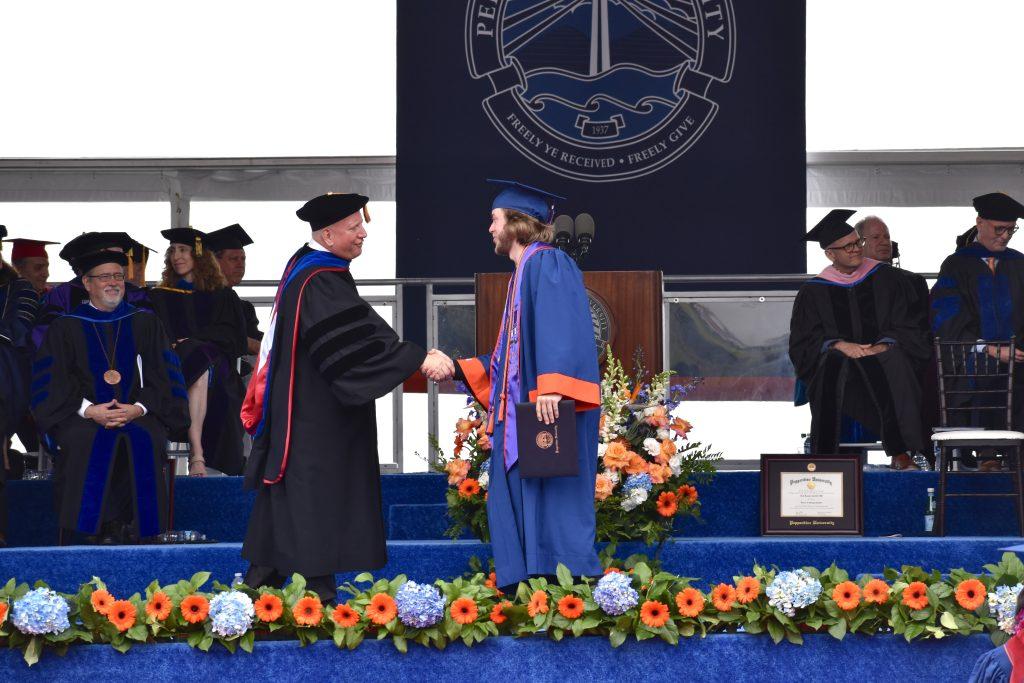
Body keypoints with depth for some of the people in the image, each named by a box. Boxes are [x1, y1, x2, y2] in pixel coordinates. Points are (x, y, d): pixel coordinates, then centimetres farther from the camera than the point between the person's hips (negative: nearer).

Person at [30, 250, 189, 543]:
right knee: (89, 442, -34)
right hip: (82, 416, -1)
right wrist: (88, 410, -14)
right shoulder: (66, 328, 12)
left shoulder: (145, 323, 17)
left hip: (138, 413, 1)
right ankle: (106, 527, -29)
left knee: (142, 441, -33)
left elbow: (164, 376, 9)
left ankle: (132, 525, -25)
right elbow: (51, 382, 3)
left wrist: (140, 408, -10)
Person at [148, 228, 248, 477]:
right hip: (170, 361, 1)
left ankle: (196, 454, -47)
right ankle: (197, 454, -48)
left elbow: (232, 336, 5)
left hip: (216, 360, -1)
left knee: (200, 368, -38)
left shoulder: (222, 296, 19)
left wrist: (191, 341, -9)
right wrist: (175, 347, -11)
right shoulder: (159, 297, 23)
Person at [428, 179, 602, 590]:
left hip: (549, 415, -10)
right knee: (517, 517, 6)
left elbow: (562, 328, -21)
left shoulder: (548, 264, -6)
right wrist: (456, 367, 26)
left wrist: (551, 387, -32)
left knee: (553, 510, -11)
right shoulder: (522, 275, 24)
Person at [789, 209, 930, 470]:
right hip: (836, 360, 0)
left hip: (881, 353, 1)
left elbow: (905, 328, 6)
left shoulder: (884, 277, 10)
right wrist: (839, 345, -16)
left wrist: (884, 345, -16)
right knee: (833, 367, -37)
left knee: (893, 363, -36)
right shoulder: (813, 291, 9)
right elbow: (804, 341, 2)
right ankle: (825, 455, -37)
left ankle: (901, 454, -37)